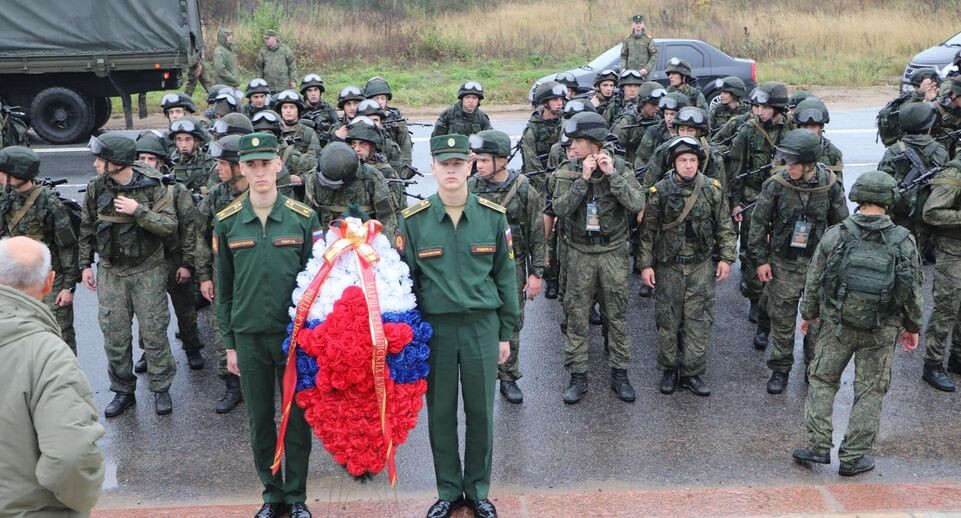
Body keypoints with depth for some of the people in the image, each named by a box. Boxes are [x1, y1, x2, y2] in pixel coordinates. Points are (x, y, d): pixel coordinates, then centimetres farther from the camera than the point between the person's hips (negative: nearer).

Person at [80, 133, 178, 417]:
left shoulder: (153, 186, -11)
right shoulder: (96, 187, 0)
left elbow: (169, 225, -15)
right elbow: (87, 229, 10)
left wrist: (138, 210, -25)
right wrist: (85, 264, 8)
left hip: (148, 271, -3)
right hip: (110, 272, 3)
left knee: (154, 332, 2)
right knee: (114, 334, 7)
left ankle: (161, 388, 17)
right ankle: (123, 391, 22)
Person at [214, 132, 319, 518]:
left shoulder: (304, 217, -3)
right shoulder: (226, 222, 1)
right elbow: (223, 288, 5)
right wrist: (229, 344, 4)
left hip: (294, 333, -1)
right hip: (249, 336, 1)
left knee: (297, 418, 8)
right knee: (260, 420, 12)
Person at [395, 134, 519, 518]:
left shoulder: (493, 216, -2)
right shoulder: (413, 221, -4)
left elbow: (505, 277, 4)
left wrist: (505, 334, 4)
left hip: (482, 325, 1)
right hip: (434, 328, 0)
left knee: (481, 412, 10)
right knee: (440, 413, 10)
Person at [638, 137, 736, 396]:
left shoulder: (712, 189, -2)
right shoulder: (660, 191, -6)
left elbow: (724, 226, 6)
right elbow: (647, 230, -1)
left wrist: (726, 258, 1)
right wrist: (646, 264, -3)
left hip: (701, 266, 1)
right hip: (668, 266, -1)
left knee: (699, 320, 2)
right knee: (667, 319, 6)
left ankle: (692, 372, 14)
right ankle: (669, 370, 22)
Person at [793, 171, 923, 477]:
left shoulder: (835, 236, -9)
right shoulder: (904, 242, -6)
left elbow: (814, 280, -2)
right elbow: (914, 291, 1)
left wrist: (808, 314, 14)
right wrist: (912, 327, 15)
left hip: (837, 324, 0)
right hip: (882, 331, 0)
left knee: (822, 380, 16)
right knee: (870, 391, 10)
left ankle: (818, 446, 13)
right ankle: (853, 458, 15)